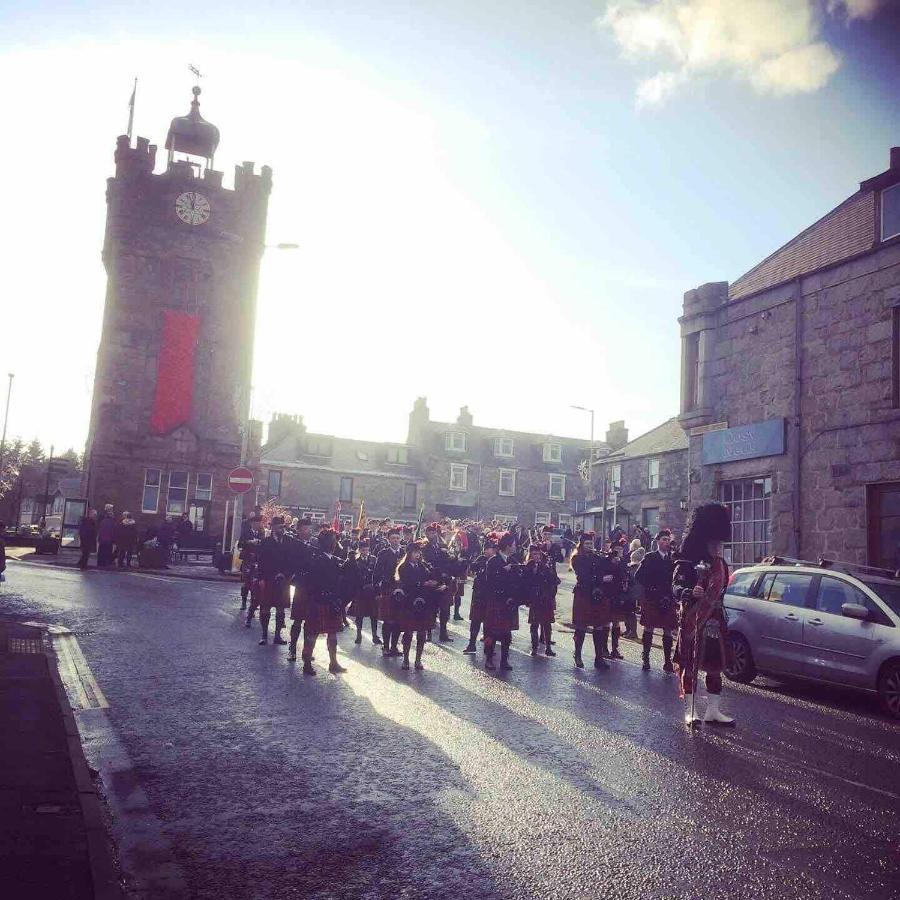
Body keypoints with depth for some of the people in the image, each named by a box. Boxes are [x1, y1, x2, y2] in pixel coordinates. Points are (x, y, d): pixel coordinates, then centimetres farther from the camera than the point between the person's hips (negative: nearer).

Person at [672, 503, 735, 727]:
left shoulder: (721, 566, 11)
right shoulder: (687, 564, -9)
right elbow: (676, 588, -19)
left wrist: (724, 624, 20)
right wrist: (690, 592, -40)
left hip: (715, 623, 6)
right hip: (692, 621, -6)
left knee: (715, 666, 9)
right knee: (690, 665, 1)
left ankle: (713, 711, 18)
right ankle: (689, 711, 8)